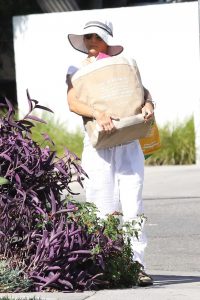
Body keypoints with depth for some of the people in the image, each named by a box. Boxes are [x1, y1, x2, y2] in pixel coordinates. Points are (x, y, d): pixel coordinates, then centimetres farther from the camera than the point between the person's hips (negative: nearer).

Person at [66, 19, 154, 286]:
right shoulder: (76, 70, 8)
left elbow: (142, 90, 6)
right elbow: (73, 103, -7)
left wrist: (148, 104, -18)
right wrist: (97, 113, -26)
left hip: (128, 144, 1)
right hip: (98, 146, -1)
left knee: (132, 207, -7)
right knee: (106, 211, -5)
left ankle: (137, 265, -7)